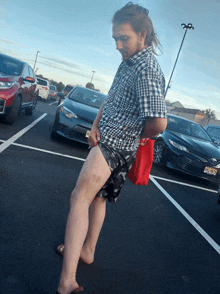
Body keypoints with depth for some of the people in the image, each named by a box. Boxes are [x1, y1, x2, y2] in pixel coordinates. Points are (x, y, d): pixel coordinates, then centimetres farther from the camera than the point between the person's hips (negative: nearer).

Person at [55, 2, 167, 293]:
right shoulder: (128, 61, 10)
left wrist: (138, 136, -14)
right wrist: (96, 126, 1)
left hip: (116, 144, -10)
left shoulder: (147, 71, -23)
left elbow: (159, 122, -35)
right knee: (97, 197, 18)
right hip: (105, 140, 10)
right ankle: (87, 251, 35)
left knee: (80, 198, -19)